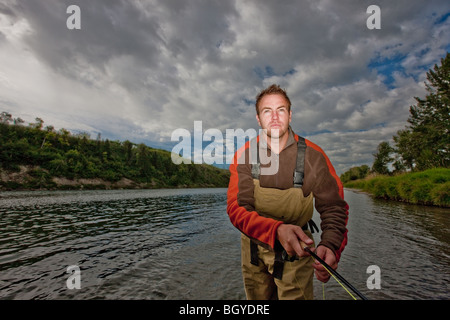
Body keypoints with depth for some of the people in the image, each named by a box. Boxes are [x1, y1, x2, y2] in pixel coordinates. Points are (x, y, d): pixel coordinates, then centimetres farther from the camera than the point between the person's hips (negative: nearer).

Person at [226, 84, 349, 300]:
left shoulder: (313, 156, -16)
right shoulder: (244, 155, -16)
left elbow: (333, 207, -12)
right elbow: (237, 209, -22)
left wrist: (330, 246, -31)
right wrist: (277, 230, -39)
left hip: (297, 248, -1)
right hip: (254, 245, 2)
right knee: (257, 297, 23)